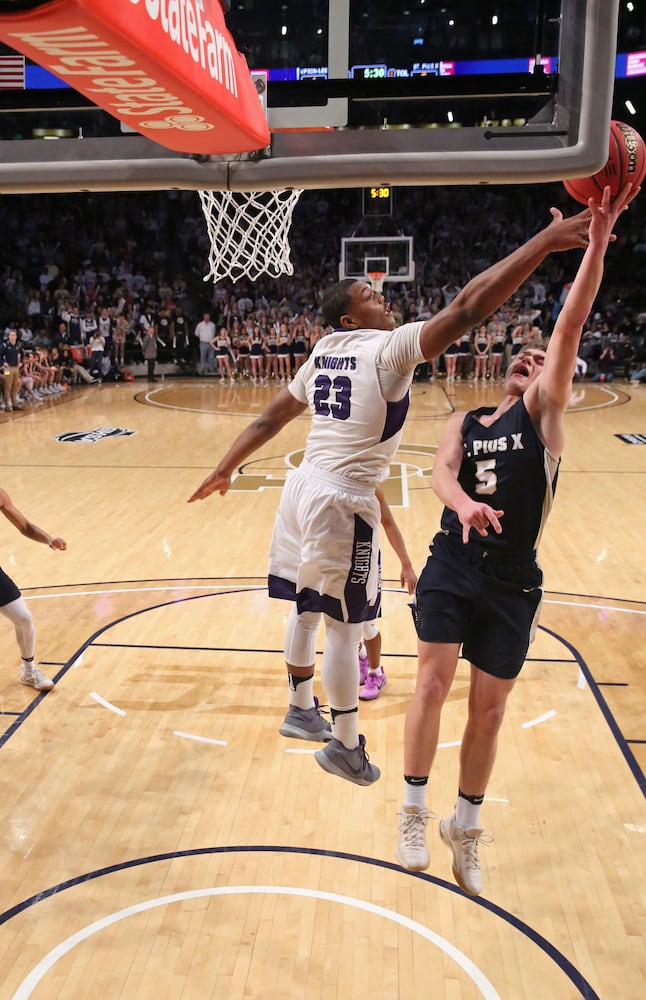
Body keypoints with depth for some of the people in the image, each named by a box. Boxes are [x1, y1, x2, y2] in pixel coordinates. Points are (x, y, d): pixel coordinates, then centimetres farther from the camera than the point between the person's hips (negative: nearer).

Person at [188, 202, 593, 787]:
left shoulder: (323, 353, 11)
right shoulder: (391, 347, -11)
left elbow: (270, 419, 15)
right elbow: (466, 309, -22)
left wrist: (224, 470, 25)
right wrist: (546, 241, -21)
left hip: (304, 489, 8)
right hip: (344, 503, -8)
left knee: (307, 609, 20)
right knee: (344, 625, 4)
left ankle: (302, 709, 38)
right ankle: (346, 745, 19)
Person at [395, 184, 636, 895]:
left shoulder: (542, 412, 5)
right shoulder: (464, 422, 11)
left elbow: (569, 328, -7)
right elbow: (440, 473, -9)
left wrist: (598, 242, -16)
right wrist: (465, 505, -31)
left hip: (512, 580, -1)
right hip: (452, 565, 1)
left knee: (489, 706, 7)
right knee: (433, 683, -3)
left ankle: (466, 828, 27)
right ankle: (414, 814, 18)